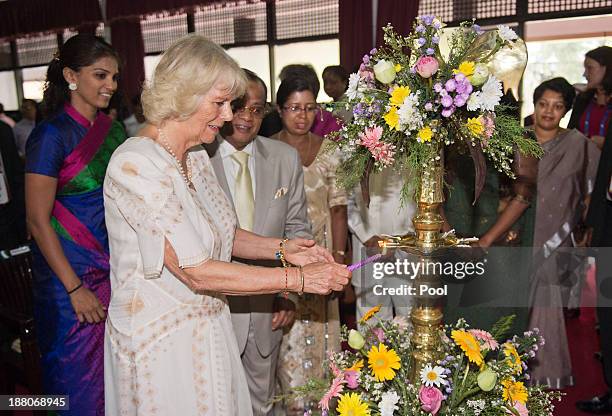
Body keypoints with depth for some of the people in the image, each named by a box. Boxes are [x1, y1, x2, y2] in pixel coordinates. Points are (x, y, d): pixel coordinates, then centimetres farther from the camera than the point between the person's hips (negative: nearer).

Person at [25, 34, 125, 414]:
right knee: (79, 376, 10)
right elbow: (38, 220, -13)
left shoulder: (114, 131, 5)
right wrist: (75, 289, -14)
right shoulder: (52, 135, -12)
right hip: (71, 272, -5)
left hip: (115, 267, 5)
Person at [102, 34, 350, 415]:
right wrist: (299, 279, -23)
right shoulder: (136, 165, -23)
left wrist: (280, 248, -4)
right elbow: (197, 272, -26)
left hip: (208, 329, 8)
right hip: (160, 340, -7)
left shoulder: (196, 156, 3)